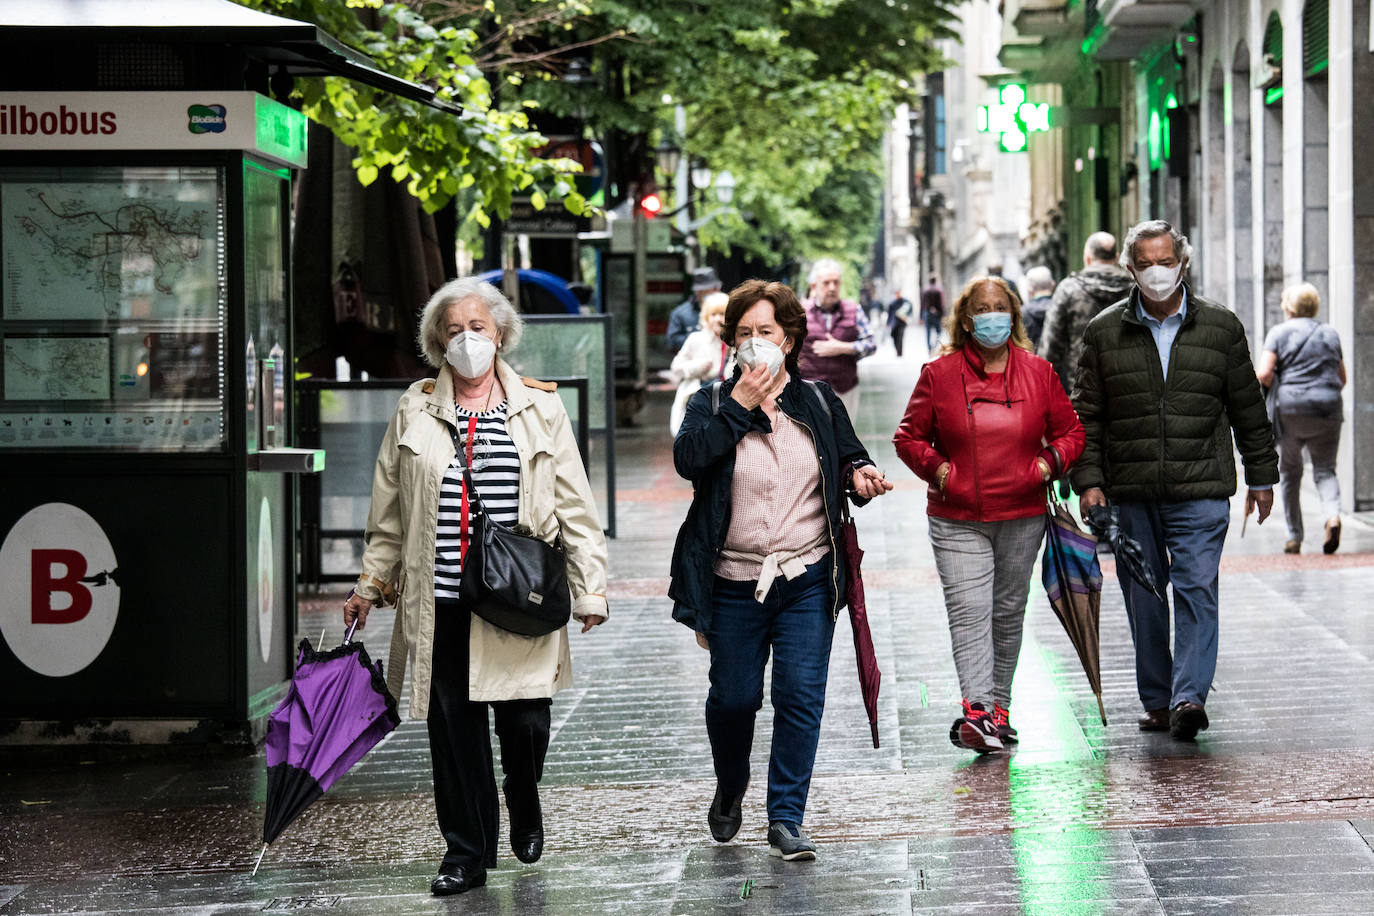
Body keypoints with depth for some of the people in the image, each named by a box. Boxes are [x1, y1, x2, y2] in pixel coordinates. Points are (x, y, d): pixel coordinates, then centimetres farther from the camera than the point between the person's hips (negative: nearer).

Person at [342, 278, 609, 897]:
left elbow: (575, 507, 5)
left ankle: (524, 805, 29)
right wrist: (369, 584, 16)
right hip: (441, 606, 1)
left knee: (525, 722, -3)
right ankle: (467, 852, 16)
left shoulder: (539, 409, 6)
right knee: (453, 729, 3)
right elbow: (388, 513, 16)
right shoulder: (414, 412, 9)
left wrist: (590, 587, 1)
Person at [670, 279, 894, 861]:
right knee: (733, 697, 7)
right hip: (734, 584, -1)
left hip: (807, 580, 1)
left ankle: (786, 818, 1)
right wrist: (739, 406, -18)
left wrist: (860, 475, -3)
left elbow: (849, 456, 20)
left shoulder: (819, 403, 7)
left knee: (801, 696, -6)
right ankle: (730, 792, 35)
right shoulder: (713, 403, 2)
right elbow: (687, 459, -16)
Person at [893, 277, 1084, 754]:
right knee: (968, 613, -14)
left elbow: (1070, 431, 12)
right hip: (958, 522, -2)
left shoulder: (1038, 373, 5)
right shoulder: (938, 374, 0)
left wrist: (1049, 461, -6)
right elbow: (909, 437, 7)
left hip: (1022, 518, 2)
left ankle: (999, 706, 24)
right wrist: (936, 467, -9)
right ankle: (976, 712, -23)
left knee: (1008, 613, 12)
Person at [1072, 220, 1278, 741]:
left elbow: (1247, 408, 10)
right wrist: (1088, 480, -2)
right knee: (1142, 597, 6)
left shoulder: (1220, 326, 5)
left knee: (1196, 589, -11)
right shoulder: (1104, 333, 6)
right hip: (1129, 493, 2)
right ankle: (1157, 701, 16)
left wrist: (1261, 477, 11)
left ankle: (1189, 696, -15)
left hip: (1201, 489, -1)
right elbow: (1086, 416, 7)